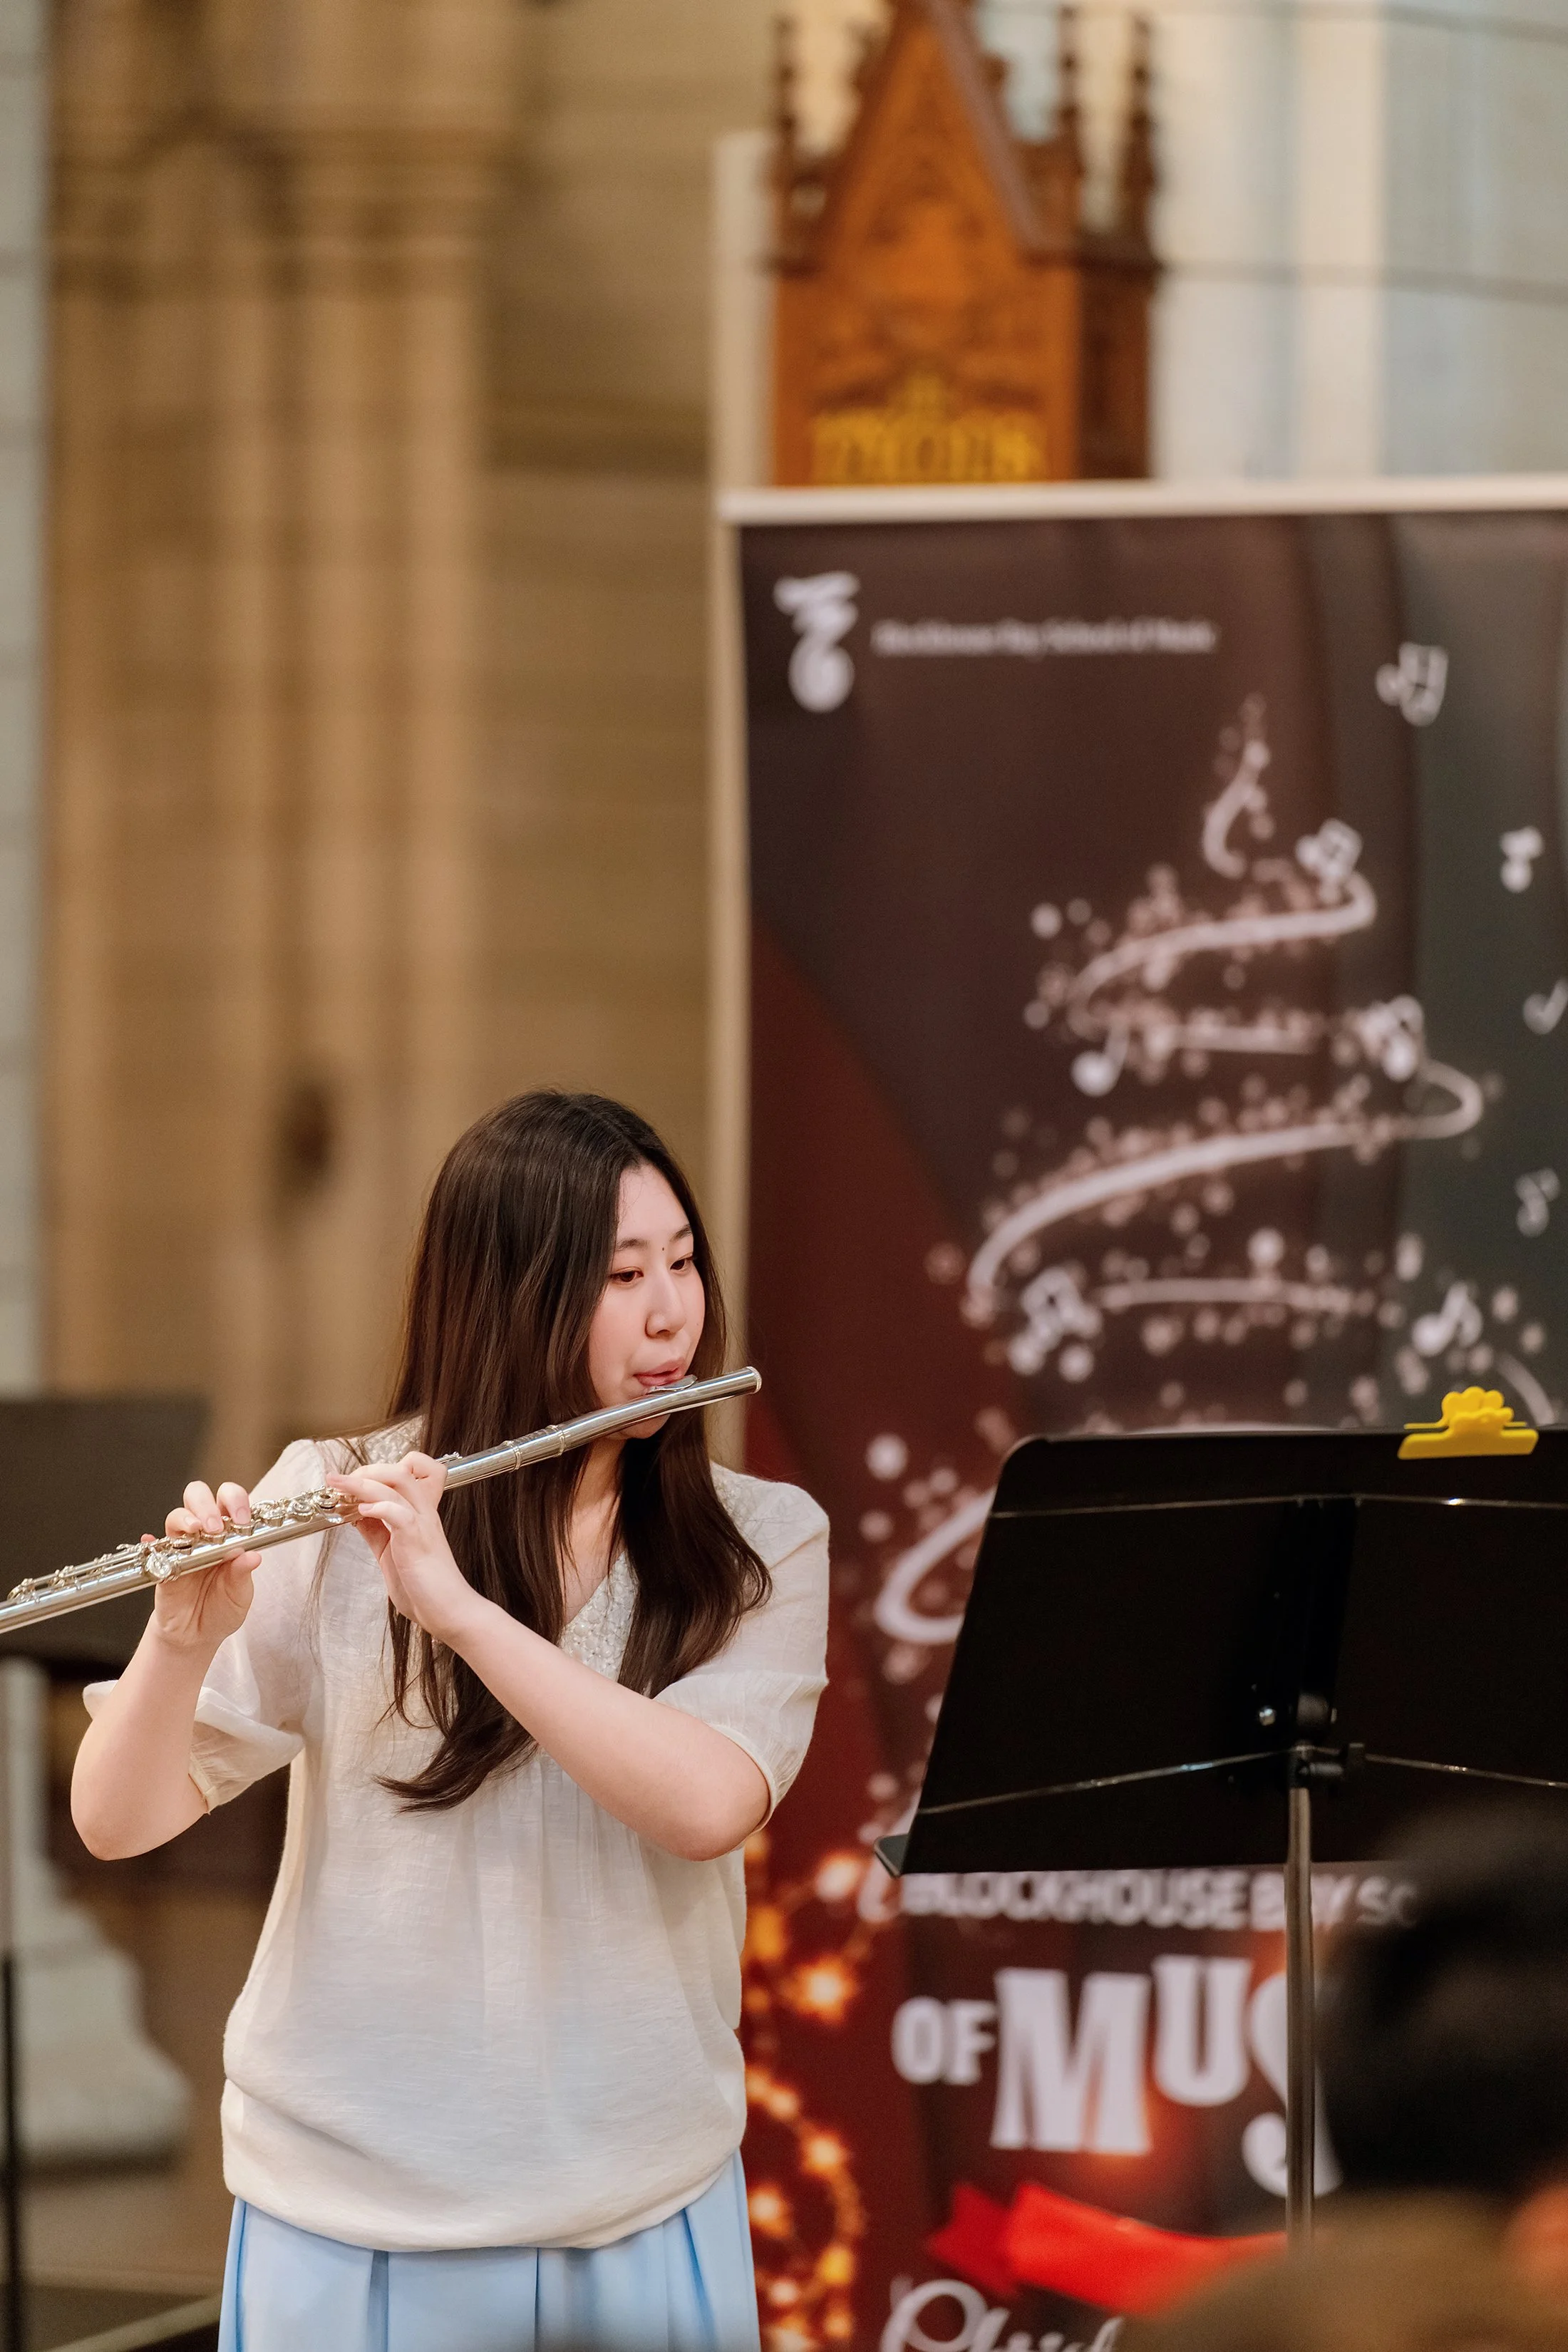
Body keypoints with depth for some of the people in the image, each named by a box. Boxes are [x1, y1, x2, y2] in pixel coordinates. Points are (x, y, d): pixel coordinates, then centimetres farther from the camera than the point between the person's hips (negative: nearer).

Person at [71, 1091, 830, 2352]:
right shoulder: (336, 1508, -4)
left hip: (646, 2213, 1)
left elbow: (707, 1805, -19)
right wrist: (186, 1637, -28)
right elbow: (118, 1819, -9)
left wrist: (456, 1604, -26)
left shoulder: (762, 1543, -1)